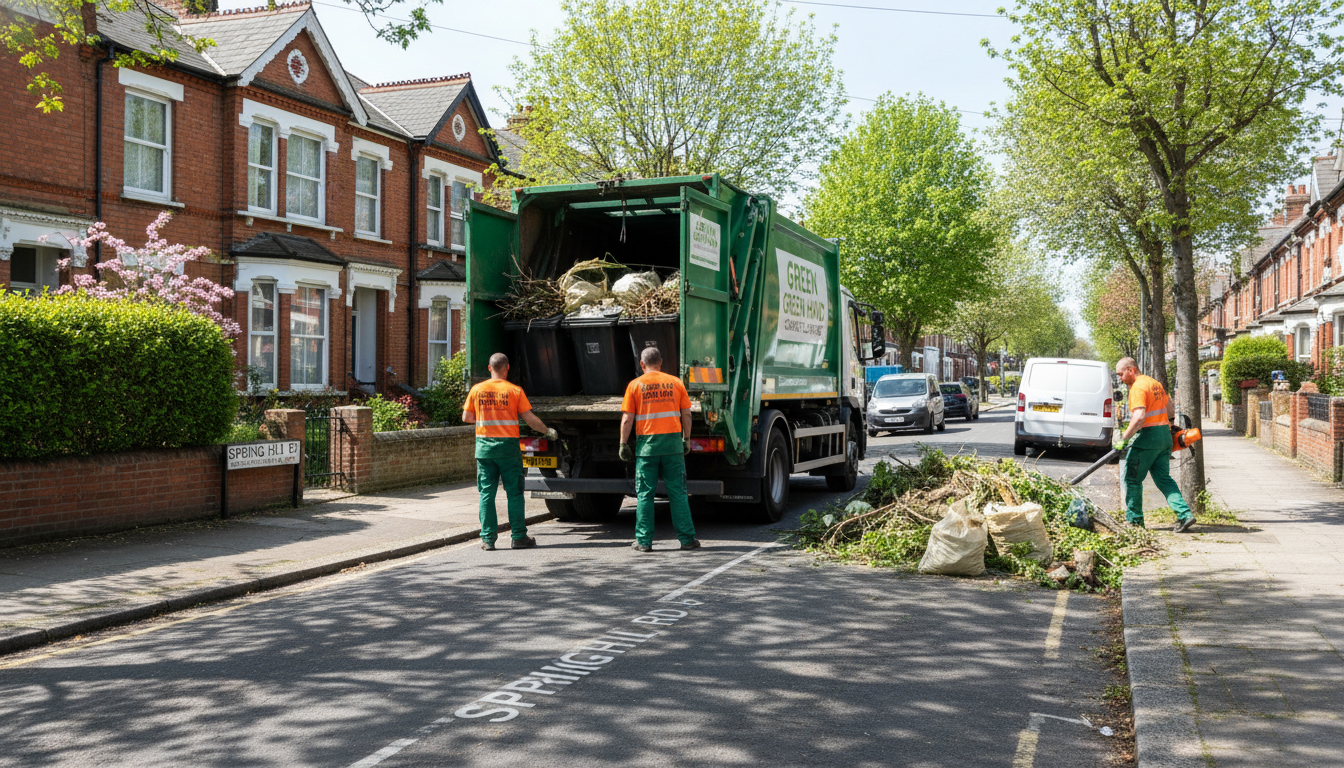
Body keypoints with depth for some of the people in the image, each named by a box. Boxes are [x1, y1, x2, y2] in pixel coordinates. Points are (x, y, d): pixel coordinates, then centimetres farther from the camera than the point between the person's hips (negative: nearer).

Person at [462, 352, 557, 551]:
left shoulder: (477, 390, 2)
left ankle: (487, 539, 5)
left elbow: (466, 418, 8)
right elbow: (530, 419, -3)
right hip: (508, 445, -2)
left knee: (486, 493, 6)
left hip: (484, 447, 2)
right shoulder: (515, 391, -5)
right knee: (514, 493, 6)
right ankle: (518, 537, 9)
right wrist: (548, 432, 11)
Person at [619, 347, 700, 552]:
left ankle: (644, 541, 7)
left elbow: (627, 419, -2)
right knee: (678, 492, 6)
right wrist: (686, 439, 16)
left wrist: (623, 444, 5)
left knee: (645, 494, 5)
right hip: (673, 442, 1)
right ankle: (687, 538, 7)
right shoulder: (675, 383, 6)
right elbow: (686, 414, 7)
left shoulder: (635, 385, 2)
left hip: (647, 443, -1)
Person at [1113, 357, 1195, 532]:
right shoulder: (1155, 383, 15)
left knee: (1132, 479, 3)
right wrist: (1170, 422, 39)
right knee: (1163, 479, 11)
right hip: (1165, 434, 9)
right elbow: (1170, 409, 25)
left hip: (1148, 437, -9)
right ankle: (1184, 514, -2)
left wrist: (1124, 439, -23)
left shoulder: (1138, 388, -14)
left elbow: (1139, 417, -25)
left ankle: (1135, 521, 8)